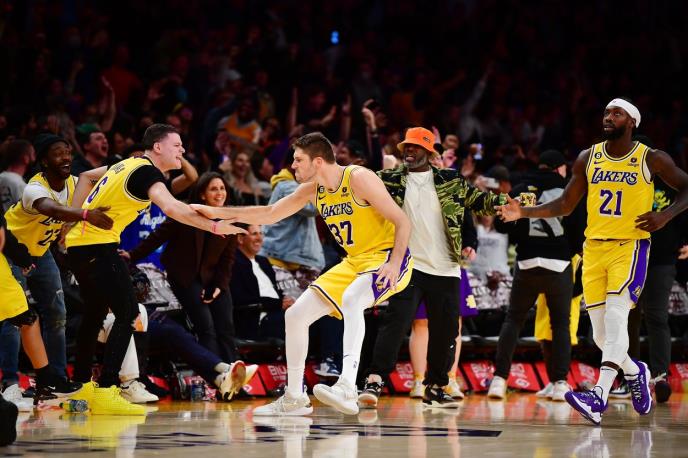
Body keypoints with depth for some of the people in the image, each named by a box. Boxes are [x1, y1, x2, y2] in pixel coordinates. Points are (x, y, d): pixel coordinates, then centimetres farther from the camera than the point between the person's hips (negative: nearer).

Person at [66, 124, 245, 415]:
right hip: (98, 246, -10)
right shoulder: (147, 172, -12)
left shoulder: (129, 165, 17)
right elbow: (171, 208, -30)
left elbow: (86, 178, 30)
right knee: (127, 313, -9)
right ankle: (106, 392, -15)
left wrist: (76, 221, 27)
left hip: (77, 243, 10)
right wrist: (214, 227, -29)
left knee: (95, 313, 21)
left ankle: (81, 388, 29)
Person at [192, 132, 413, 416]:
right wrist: (218, 213, 9)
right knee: (295, 315, 4)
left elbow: (403, 223, -18)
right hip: (354, 262, 9)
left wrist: (394, 264, -31)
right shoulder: (312, 190, 6)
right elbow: (270, 215, 15)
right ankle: (294, 398, 14)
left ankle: (347, 390, -49)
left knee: (351, 299, -38)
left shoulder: (359, 179, -18)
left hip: (387, 256, -9)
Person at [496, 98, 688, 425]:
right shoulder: (588, 159, 8)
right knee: (601, 333, 4)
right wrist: (524, 212, 0)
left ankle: (598, 397, -31)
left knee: (615, 317, -21)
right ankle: (635, 372, 34)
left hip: (630, 247, -4)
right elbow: (565, 205, 13)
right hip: (594, 248, 5)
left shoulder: (652, 160, -2)